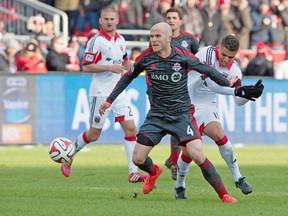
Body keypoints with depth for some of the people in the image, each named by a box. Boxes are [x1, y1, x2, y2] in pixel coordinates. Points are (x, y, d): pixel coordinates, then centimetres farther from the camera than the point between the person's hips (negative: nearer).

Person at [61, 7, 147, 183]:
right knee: (93, 134, 1)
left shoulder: (121, 40, 10)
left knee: (131, 129, -4)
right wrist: (110, 68, -21)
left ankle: (134, 172, -4)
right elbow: (86, 66, -15)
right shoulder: (96, 41, -11)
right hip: (101, 94, -6)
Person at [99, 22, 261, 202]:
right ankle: (154, 172, 36)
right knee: (138, 158, -2)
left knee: (197, 154, -20)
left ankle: (224, 195, -9)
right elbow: (128, 77, 10)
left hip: (182, 113, -3)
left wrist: (227, 83, 17)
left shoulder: (183, 57, -13)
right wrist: (110, 100, 12)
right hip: (156, 115, 3)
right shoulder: (146, 58, -7)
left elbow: (207, 70, 3)